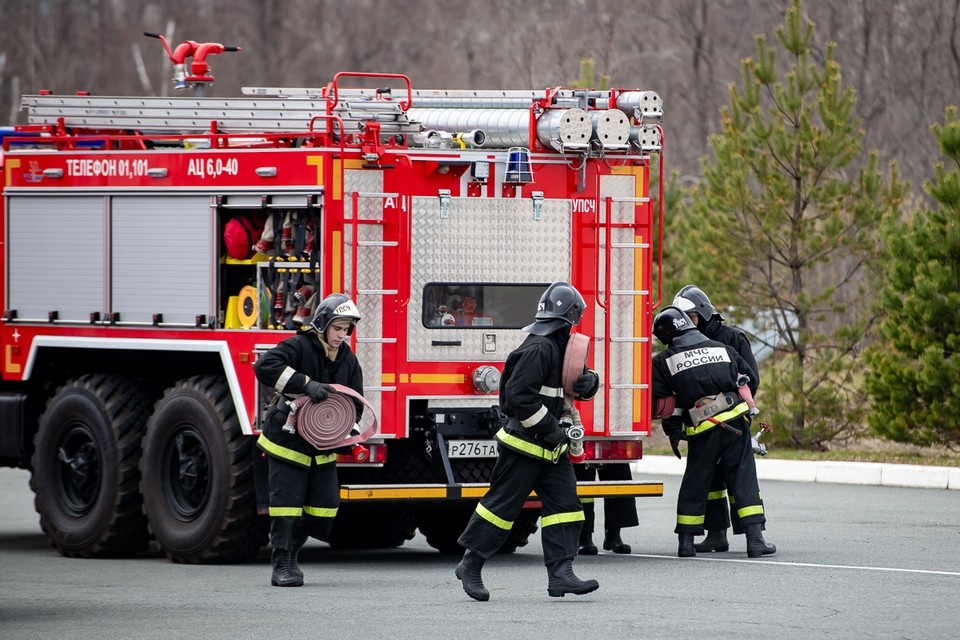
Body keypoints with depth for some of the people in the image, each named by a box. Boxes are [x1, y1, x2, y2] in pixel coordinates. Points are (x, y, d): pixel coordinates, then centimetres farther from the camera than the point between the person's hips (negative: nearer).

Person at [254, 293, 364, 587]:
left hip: (322, 448, 6)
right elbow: (264, 366, -32)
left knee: (325, 506, 4)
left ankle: (291, 553, 23)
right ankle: (283, 566, -1)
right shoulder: (299, 347, -15)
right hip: (287, 439, -6)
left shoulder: (348, 360, 4)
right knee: (286, 503, -7)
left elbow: (356, 404, 6)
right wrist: (306, 384, -37)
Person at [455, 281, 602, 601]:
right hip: (524, 443, -10)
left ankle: (560, 574, -5)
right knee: (503, 503, -2)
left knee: (564, 503, 0)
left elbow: (582, 383, 22)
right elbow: (519, 395, -25)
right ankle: (471, 566, 9)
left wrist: (589, 382, -3)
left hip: (551, 445, 10)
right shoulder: (538, 349, -18)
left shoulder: (562, 347, 13)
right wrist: (549, 427, -23)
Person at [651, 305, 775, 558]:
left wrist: (674, 433, 16)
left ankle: (686, 541, 12)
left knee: (694, 483, 12)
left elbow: (662, 404, 4)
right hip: (735, 421, 1)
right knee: (744, 478, 3)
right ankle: (755, 539, -5)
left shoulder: (664, 361, 5)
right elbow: (745, 378, 21)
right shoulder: (721, 348, 14)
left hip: (702, 430, -1)